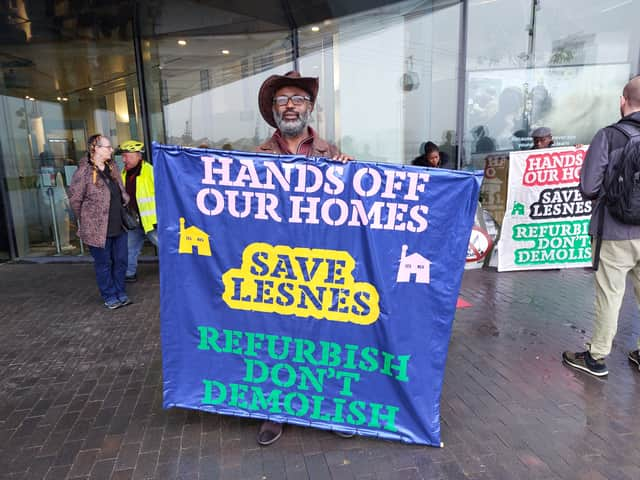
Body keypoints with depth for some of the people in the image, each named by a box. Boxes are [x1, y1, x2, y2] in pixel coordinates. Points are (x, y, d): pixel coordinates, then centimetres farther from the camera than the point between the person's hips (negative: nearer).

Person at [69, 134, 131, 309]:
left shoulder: (112, 167, 6)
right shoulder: (84, 172, -14)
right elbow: (74, 198, -8)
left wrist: (125, 204, 10)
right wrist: (85, 219, 1)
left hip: (118, 226, 6)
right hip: (97, 228, -6)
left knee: (121, 260, 13)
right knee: (104, 263, 8)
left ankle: (120, 292, 28)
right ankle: (109, 296, 21)